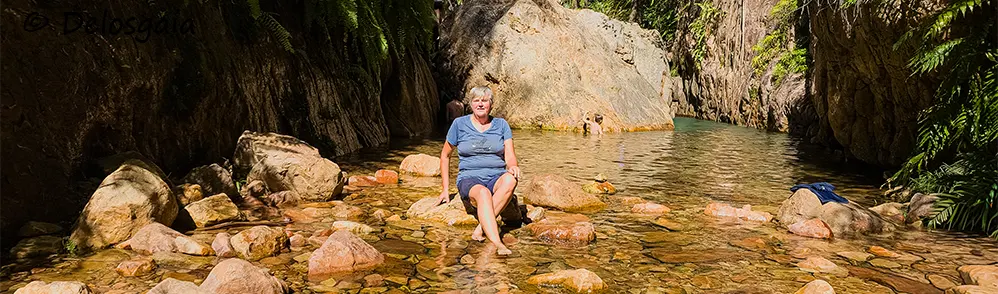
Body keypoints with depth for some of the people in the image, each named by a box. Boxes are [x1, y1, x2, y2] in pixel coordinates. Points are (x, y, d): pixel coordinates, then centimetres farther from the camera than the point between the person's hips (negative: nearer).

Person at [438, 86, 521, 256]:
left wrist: (513, 166, -24)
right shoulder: (460, 124, 5)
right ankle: (497, 244, -54)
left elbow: (510, 156, 2)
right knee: (483, 193, -39)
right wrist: (445, 189, 10)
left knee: (510, 179, -35)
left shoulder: (501, 125, 9)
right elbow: (445, 155, 14)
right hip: (469, 179, -2)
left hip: (496, 178, 2)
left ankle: (480, 229, -35)